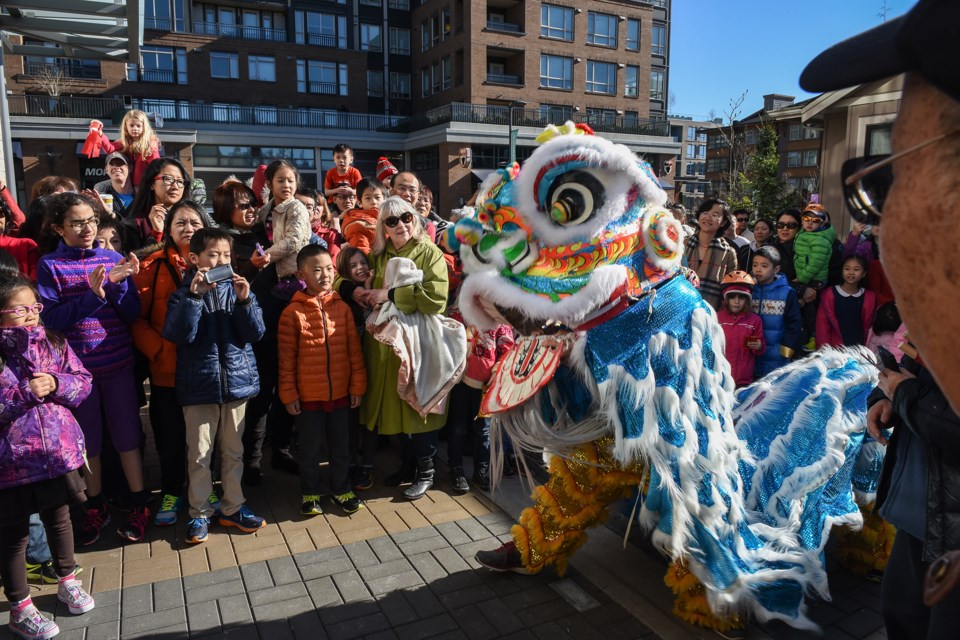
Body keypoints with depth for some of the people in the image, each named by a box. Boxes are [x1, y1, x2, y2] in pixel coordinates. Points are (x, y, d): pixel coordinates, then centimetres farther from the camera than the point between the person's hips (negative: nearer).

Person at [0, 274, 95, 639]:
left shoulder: (53, 343, 0)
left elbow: (83, 382, 2)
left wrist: (57, 384, -15)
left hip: (58, 452, 4)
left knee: (59, 517, 22)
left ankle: (67, 581, 43)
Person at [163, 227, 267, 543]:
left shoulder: (237, 288, 3)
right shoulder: (183, 294, -2)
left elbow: (255, 333, -4)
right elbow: (178, 334, -17)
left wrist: (245, 300, -18)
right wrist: (194, 295, -24)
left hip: (236, 380, 2)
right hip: (198, 384, -2)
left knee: (233, 451, 13)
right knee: (199, 454, 6)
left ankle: (233, 508, 27)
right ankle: (200, 513, 21)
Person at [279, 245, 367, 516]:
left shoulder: (342, 308, 0)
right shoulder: (293, 312, -8)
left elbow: (354, 350, 3)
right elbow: (286, 358, -5)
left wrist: (357, 385, 2)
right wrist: (288, 393, -5)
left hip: (340, 392, 3)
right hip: (308, 395, -2)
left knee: (340, 446, 16)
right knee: (310, 448, 13)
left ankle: (340, 487, 34)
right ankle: (310, 491, 31)